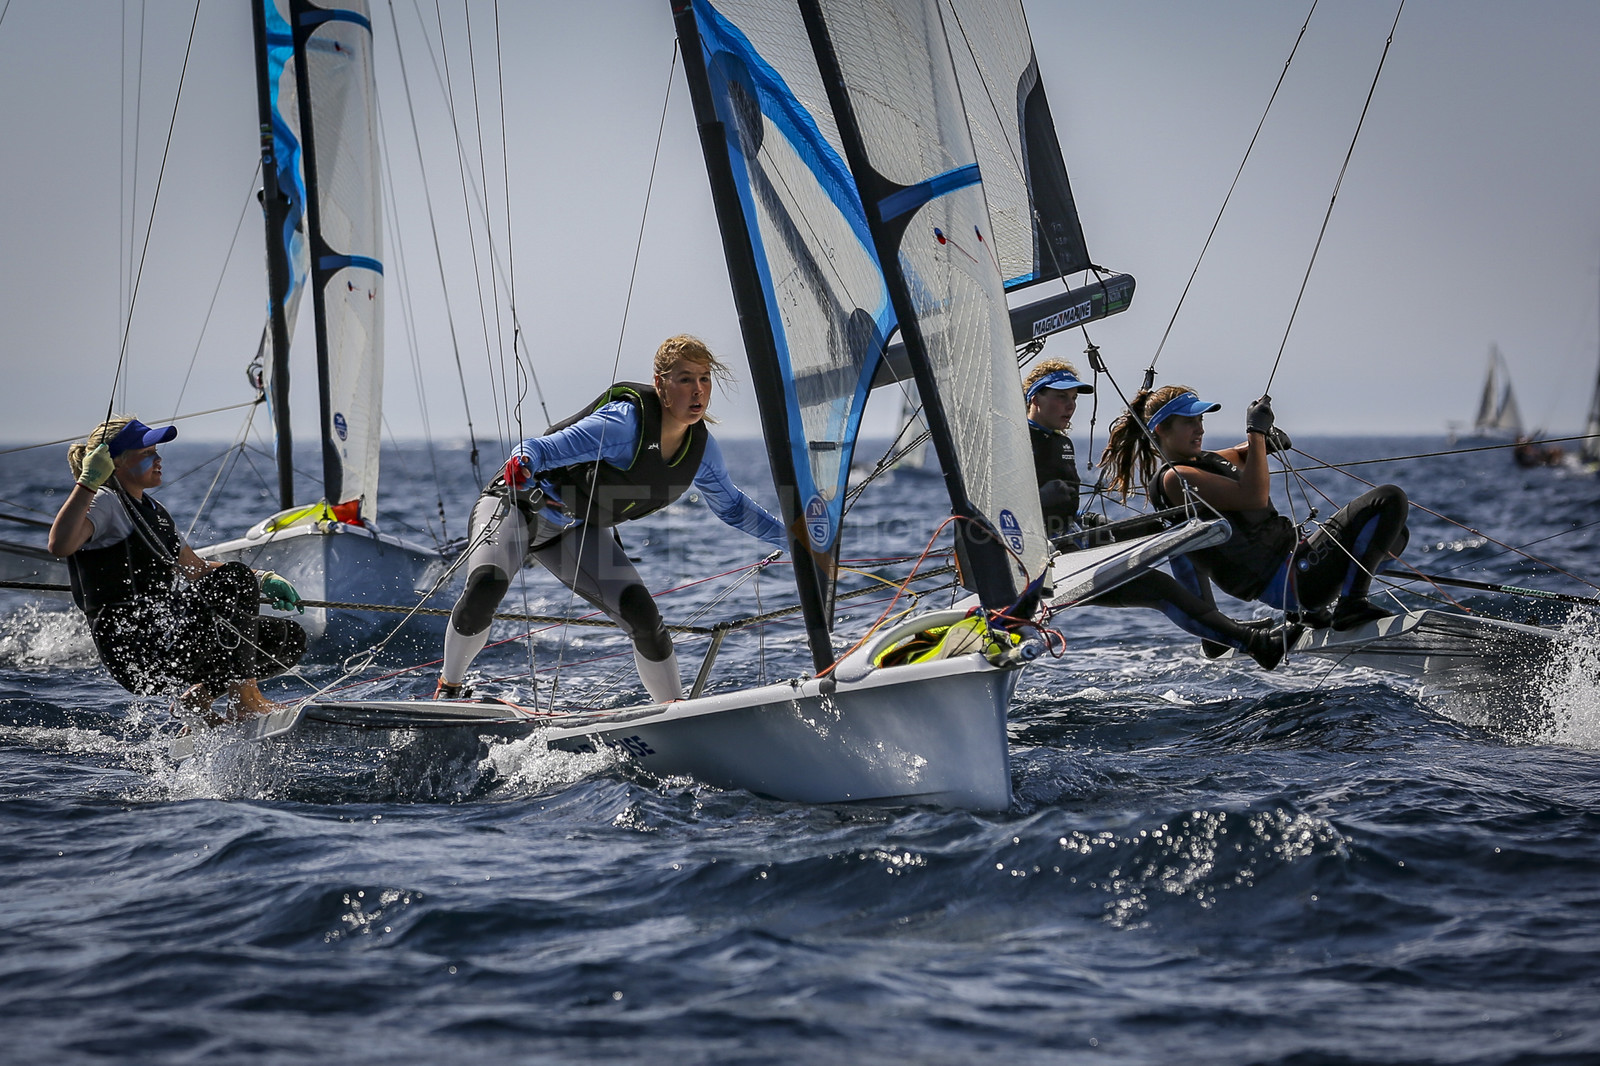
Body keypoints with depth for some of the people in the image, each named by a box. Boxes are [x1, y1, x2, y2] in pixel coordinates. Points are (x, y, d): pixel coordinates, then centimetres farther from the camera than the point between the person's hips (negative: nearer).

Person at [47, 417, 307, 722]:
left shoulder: (151, 509, 22)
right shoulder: (104, 503, -6)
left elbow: (196, 570, 27)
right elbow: (60, 546, -27)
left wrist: (263, 580, 16)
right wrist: (88, 482, -30)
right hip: (134, 651, -9)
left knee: (289, 637, 2)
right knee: (234, 579, -24)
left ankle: (198, 696, 7)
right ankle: (245, 702, -20)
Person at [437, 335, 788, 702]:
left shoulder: (702, 448, -8)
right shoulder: (625, 423, -30)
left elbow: (732, 506, 11)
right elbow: (544, 448, -38)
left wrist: (793, 538, 10)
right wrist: (523, 462, -62)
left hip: (577, 532, 5)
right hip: (522, 504, -5)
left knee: (643, 614, -13)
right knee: (486, 586, -31)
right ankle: (449, 686, -8)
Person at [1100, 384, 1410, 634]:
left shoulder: (1204, 461, 16)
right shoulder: (1174, 478, -13)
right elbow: (1253, 497, -23)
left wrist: (1264, 440, 9)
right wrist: (1256, 432, -19)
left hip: (1295, 554, 10)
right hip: (1290, 579, -10)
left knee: (1392, 533, 29)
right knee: (1389, 501, -13)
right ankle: (1351, 605, -15)